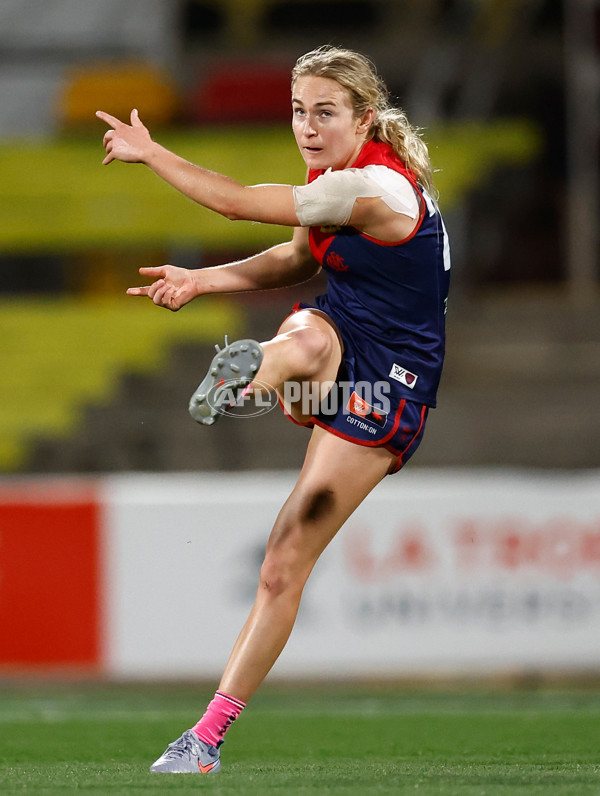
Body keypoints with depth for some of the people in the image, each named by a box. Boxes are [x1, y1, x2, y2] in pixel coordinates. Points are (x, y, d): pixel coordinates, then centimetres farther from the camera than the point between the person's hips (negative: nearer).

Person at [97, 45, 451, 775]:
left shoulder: (375, 189, -26)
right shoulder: (333, 175, 4)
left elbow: (238, 203, -22)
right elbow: (298, 260, 24)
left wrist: (149, 153, -10)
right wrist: (201, 280, 9)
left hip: (386, 388, -7)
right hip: (336, 342, 7)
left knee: (285, 564, -10)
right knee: (306, 337, -36)